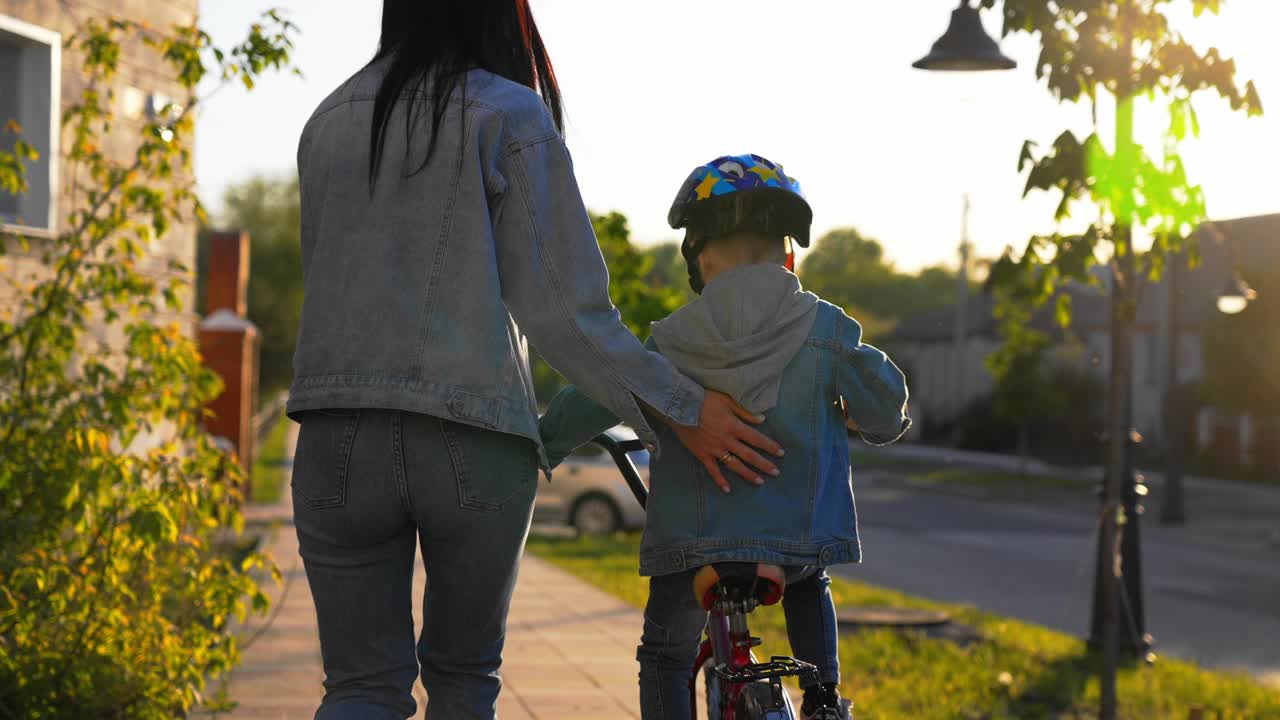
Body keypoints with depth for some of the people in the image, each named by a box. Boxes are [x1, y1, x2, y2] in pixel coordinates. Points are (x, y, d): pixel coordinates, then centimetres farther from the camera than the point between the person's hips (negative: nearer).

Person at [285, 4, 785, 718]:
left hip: (339, 436, 3)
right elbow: (561, 307, -8)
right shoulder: (511, 116, -3)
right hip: (477, 442, -2)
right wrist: (677, 407, -3)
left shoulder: (330, 121, 10)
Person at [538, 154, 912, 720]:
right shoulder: (826, 331, 0)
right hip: (801, 535, 2)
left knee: (664, 653, 17)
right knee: (808, 588, 36)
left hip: (693, 543, -2)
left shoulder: (673, 342, 0)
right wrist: (880, 425, 28)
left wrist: (537, 450, 18)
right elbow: (885, 407, 4)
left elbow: (590, 402, 2)